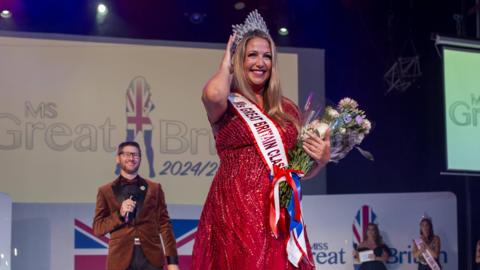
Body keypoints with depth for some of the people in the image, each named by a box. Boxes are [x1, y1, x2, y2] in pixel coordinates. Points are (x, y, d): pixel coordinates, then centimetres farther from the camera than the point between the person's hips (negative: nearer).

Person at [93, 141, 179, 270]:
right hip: (121, 259, -1)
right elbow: (97, 228, 7)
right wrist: (120, 214, -10)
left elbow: (165, 225, 10)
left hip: (152, 258, 1)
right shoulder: (105, 191, 11)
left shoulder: (154, 188, 14)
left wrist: (172, 260, 2)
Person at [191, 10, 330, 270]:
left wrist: (321, 159, -1)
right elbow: (213, 94, -24)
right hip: (235, 213, -4)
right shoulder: (226, 104, 2)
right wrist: (226, 63, -3)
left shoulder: (288, 109, 15)